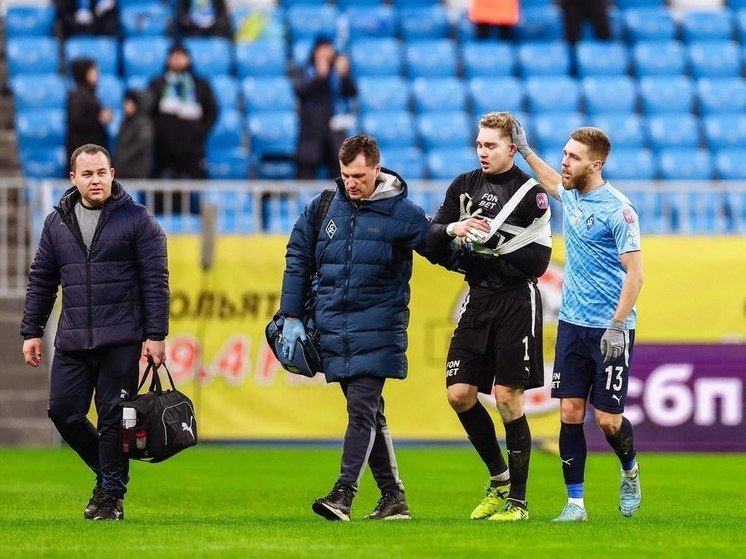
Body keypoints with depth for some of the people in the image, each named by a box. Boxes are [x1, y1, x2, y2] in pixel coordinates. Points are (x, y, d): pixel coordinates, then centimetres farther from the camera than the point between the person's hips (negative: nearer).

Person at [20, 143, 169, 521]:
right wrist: (31, 332, 11)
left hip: (121, 341, -4)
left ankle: (111, 496, 7)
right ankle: (105, 470, 24)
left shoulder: (136, 219, -1)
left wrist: (156, 335, -9)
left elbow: (155, 280, -3)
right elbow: (40, 281, 16)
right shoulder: (57, 223, 11)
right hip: (71, 341, 4)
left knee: (114, 418, -3)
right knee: (63, 411, 1)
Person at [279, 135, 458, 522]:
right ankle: (392, 497, 14)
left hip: (377, 329, -4)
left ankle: (344, 493, -18)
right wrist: (291, 317, 10)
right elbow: (298, 259, 14)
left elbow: (443, 252, 4)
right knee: (370, 415, 8)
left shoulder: (402, 214, -3)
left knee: (362, 409, -15)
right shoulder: (323, 207, 6)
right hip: (334, 329, 4)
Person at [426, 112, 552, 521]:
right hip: (478, 299, 6)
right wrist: (453, 229, -10)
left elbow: (538, 260, -10)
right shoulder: (464, 186, 10)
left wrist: (494, 243, -20)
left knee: (507, 397, -6)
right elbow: (429, 237, 10)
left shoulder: (530, 192, -6)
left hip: (516, 300, -6)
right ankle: (498, 478, 20)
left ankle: (517, 500, 3)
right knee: (459, 393, 0)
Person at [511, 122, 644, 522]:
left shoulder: (618, 210, -14)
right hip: (572, 323, 6)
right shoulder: (571, 196, 7)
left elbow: (634, 273, -16)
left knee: (608, 419, -3)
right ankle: (574, 503, 4)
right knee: (570, 413, -1)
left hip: (610, 328, -6)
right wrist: (525, 150, 33)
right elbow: (553, 183, 34)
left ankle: (630, 472, 28)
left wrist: (617, 325, -21)